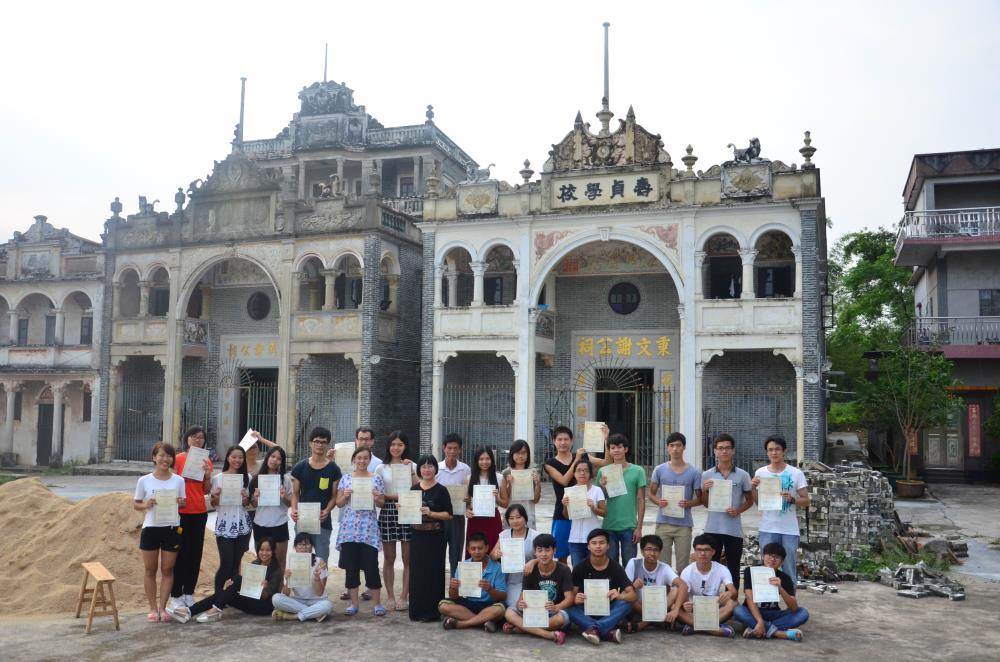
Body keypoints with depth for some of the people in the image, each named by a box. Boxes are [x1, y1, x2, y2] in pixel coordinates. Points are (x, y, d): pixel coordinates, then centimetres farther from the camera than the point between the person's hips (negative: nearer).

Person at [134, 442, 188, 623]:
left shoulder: (178, 480, 1)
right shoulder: (144, 481, -2)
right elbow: (135, 504, 5)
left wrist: (180, 503, -12)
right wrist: (146, 505, -16)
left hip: (172, 528, 1)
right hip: (150, 528, -1)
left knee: (167, 570, 6)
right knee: (150, 570, 7)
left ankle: (163, 607, 15)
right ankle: (153, 608, 18)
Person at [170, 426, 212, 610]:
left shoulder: (206, 461, 7)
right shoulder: (179, 459, -5)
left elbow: (206, 491, 8)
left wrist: (208, 475, -7)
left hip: (199, 512, 4)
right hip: (181, 511, -4)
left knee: (195, 553, 9)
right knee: (180, 553, 1)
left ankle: (189, 592, 20)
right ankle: (176, 594, 10)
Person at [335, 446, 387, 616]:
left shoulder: (376, 479, 4)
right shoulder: (346, 478, 7)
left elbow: (381, 504, 8)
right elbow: (339, 504, 10)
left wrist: (377, 499, -13)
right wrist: (345, 496, -10)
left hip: (369, 527, -2)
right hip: (349, 527, 2)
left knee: (371, 566, -3)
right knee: (351, 567, 5)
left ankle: (377, 603, 8)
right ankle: (353, 603, 15)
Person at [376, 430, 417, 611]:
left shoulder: (412, 466, 8)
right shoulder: (381, 468, 8)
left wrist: (411, 470, -9)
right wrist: (395, 496, -11)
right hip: (387, 513, 0)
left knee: (408, 558, 1)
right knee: (389, 558, 5)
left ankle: (404, 596, 9)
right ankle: (390, 596, 14)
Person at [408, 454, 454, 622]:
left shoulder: (441, 490, -3)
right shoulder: (414, 489, 10)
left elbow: (449, 515, -6)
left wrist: (431, 513, -17)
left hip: (435, 537, -4)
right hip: (417, 535, 4)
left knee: (433, 572, -2)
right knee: (416, 571, 5)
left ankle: (432, 611, 6)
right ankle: (417, 610, 15)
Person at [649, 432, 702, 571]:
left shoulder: (694, 473, 1)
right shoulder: (659, 470, 4)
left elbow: (699, 498, 5)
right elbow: (651, 494, 9)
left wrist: (688, 504, -16)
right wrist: (658, 502, -13)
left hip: (684, 524, -1)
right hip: (663, 522, 1)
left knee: (682, 565, 5)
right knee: (662, 563, 6)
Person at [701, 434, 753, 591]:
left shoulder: (742, 475, 2)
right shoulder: (707, 475, 4)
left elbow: (749, 500, 8)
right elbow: (705, 504, 9)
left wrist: (738, 510, -10)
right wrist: (704, 490, -11)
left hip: (734, 529, 0)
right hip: (713, 528, 0)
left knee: (733, 569, 9)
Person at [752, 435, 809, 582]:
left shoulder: (796, 473, -1)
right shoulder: (760, 473, 4)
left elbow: (806, 501, 0)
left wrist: (792, 499, -18)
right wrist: (753, 487, -10)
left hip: (789, 530, -1)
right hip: (767, 529, 1)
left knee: (789, 570, 5)